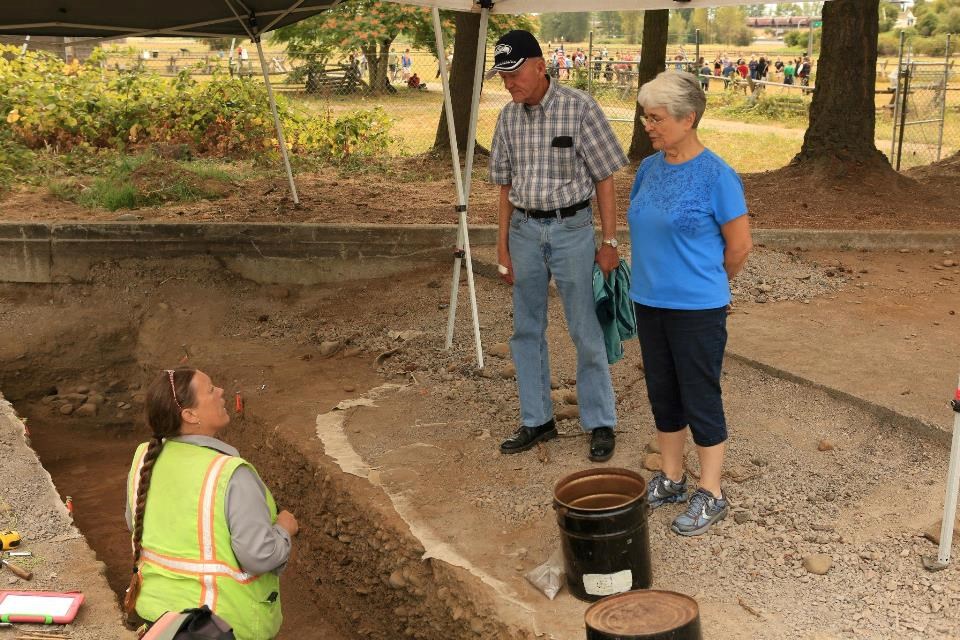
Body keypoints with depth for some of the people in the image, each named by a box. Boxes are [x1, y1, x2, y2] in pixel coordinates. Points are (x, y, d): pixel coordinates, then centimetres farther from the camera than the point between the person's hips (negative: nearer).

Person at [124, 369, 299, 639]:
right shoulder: (231, 475, -28)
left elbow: (138, 522, 8)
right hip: (225, 617, -6)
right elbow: (259, 555, -26)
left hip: (161, 603, 6)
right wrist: (283, 529, -7)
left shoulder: (146, 459, -8)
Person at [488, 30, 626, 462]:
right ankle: (537, 420, 24)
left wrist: (609, 242, -8)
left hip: (571, 229, -5)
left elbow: (604, 179, -6)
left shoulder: (579, 108, -10)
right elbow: (506, 186, 10)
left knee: (586, 333, 2)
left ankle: (600, 423, 16)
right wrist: (503, 246, 8)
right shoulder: (508, 117, 3)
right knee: (526, 331, 11)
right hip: (524, 231, 5)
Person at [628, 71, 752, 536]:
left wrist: (706, 284, 4)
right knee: (662, 393, 16)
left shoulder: (716, 175, -15)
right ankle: (671, 479, 33)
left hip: (697, 310, -7)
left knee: (700, 398, 4)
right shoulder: (649, 168, 4)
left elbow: (739, 246, -10)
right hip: (650, 302, 7)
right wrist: (654, 276, 14)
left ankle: (711, 494, 18)